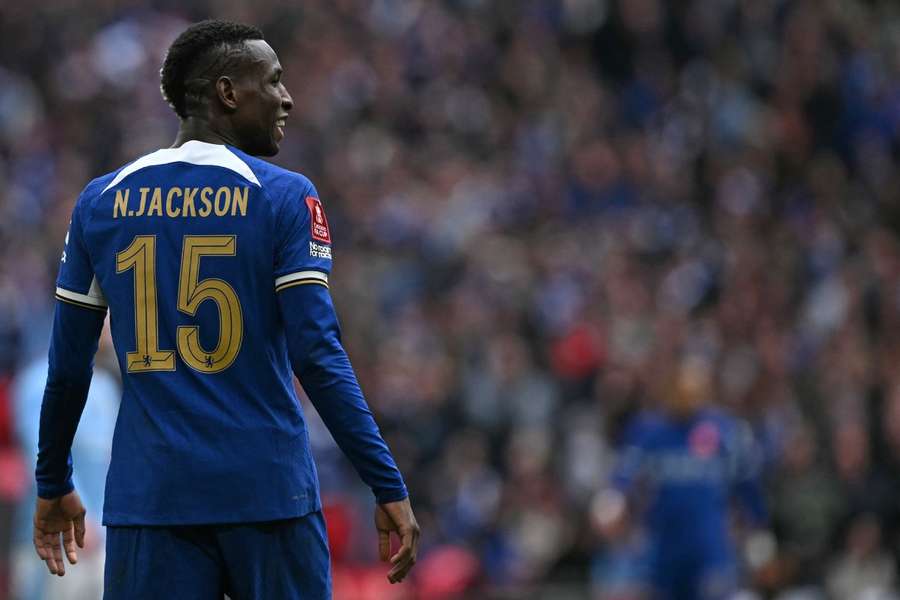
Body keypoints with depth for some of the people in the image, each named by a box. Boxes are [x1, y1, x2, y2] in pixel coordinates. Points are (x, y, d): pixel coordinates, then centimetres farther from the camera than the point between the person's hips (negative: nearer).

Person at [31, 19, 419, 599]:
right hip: (267, 488, -3)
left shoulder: (100, 202, 7)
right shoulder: (285, 198, -4)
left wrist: (53, 486, 22)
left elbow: (68, 367, 10)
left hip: (150, 495, 3)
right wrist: (390, 489, -9)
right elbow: (319, 356, -11)